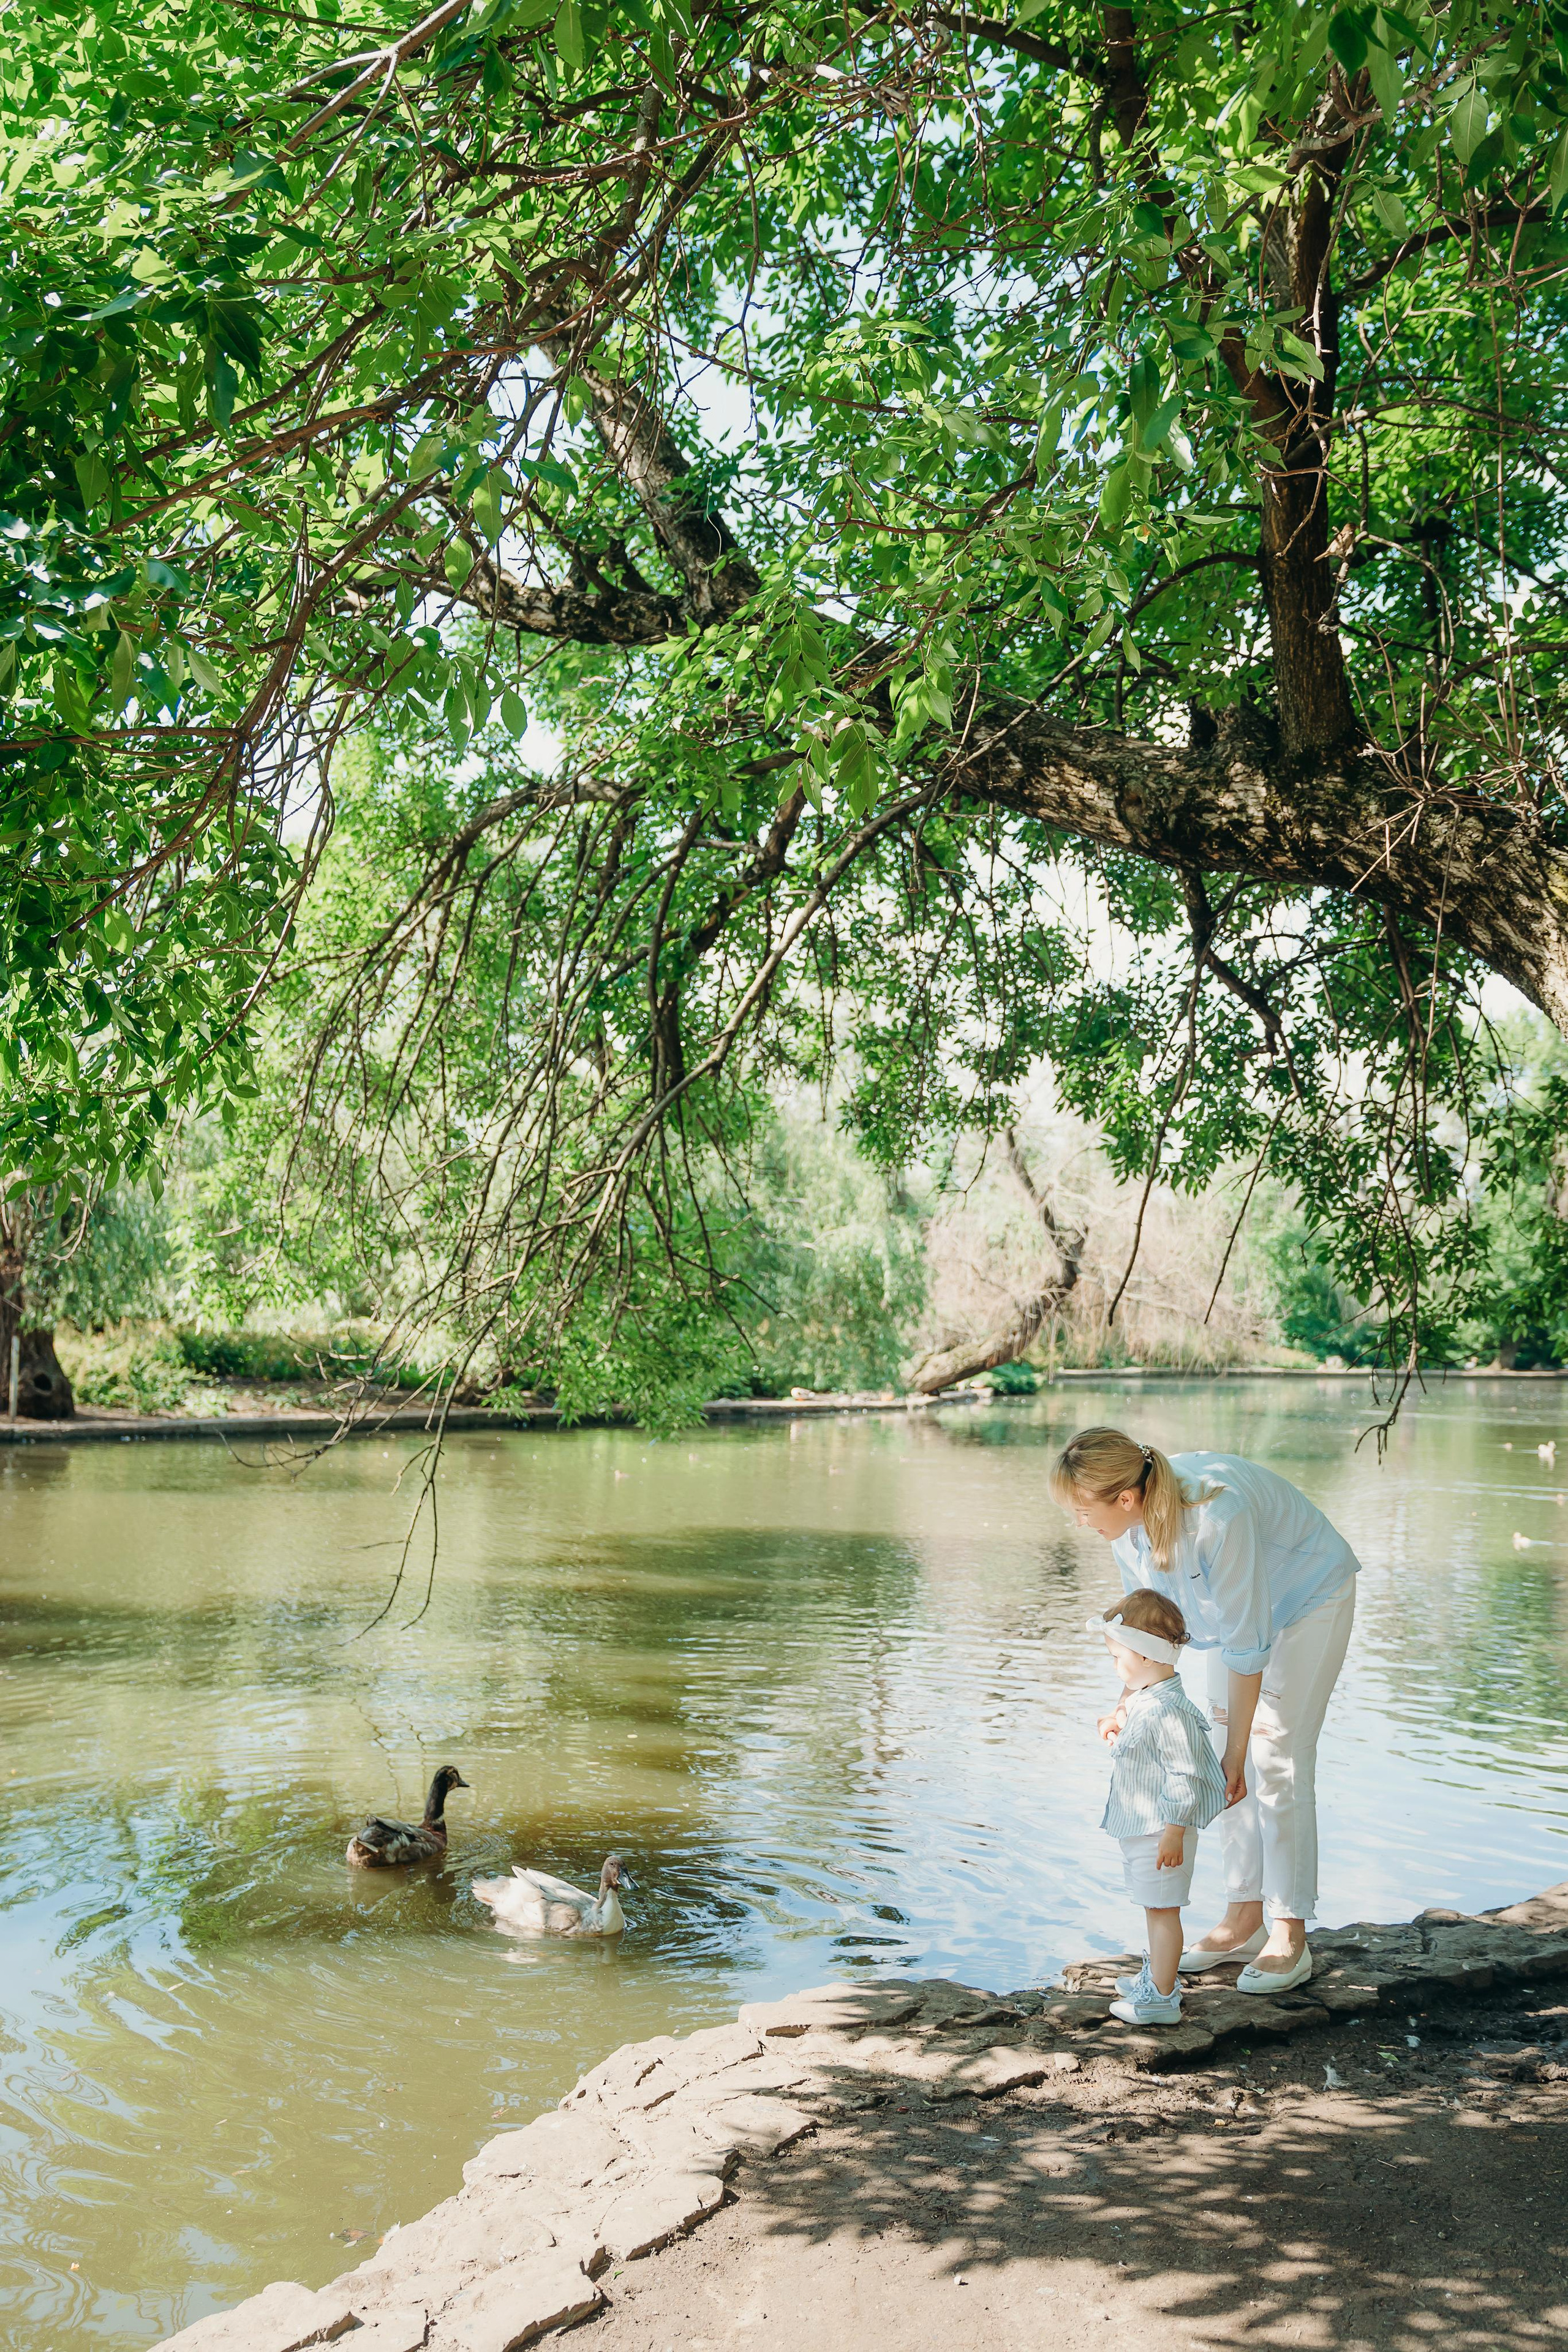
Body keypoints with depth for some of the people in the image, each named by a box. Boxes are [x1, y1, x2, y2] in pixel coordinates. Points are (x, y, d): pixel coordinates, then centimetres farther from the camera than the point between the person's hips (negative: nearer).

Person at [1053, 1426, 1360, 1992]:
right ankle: (1244, 1921, 14)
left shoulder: (1216, 1514, -41)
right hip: (1243, 1604, 7)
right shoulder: (1129, 1520, -20)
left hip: (1308, 1598, -7)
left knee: (1277, 1762, -10)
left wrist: (1235, 1754, -27)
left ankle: (1289, 1939, -2)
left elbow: (1246, 1646, -33)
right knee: (1228, 1766, 5)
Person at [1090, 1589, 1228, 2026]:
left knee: (1162, 1910, 1)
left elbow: (1184, 1777, -26)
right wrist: (1117, 1728, 13)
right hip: (1139, 1827, 10)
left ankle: (1161, 1999, 10)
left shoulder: (1170, 1711, -26)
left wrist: (1174, 1832, -24)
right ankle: (1156, 1976, 38)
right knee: (1153, 1908, 23)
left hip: (1162, 1831, -10)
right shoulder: (1141, 1699, 7)